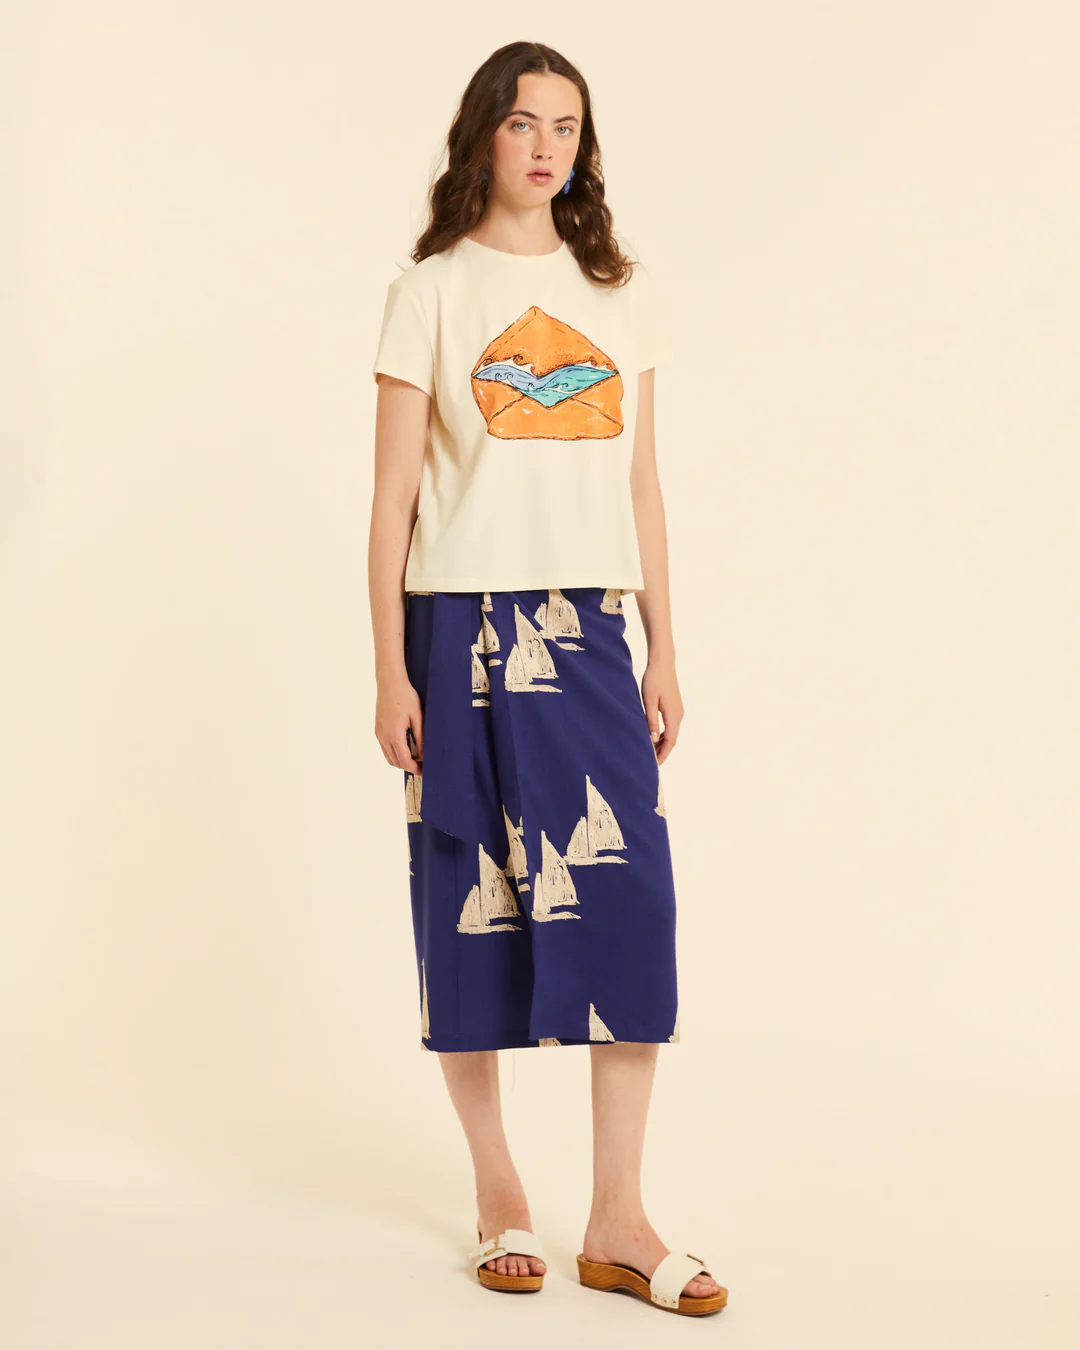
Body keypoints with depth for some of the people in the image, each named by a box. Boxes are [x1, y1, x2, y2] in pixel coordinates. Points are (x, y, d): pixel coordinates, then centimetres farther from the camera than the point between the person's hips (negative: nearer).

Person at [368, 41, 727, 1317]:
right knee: (469, 899, 2)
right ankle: (497, 1191, 18)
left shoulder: (624, 296, 13)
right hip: (462, 624, -2)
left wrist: (664, 649, 8)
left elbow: (641, 488, 13)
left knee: (629, 893, -6)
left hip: (588, 631, 3)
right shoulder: (431, 293, 3)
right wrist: (389, 671, -5)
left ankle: (617, 1222, 2)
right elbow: (393, 495, 0)